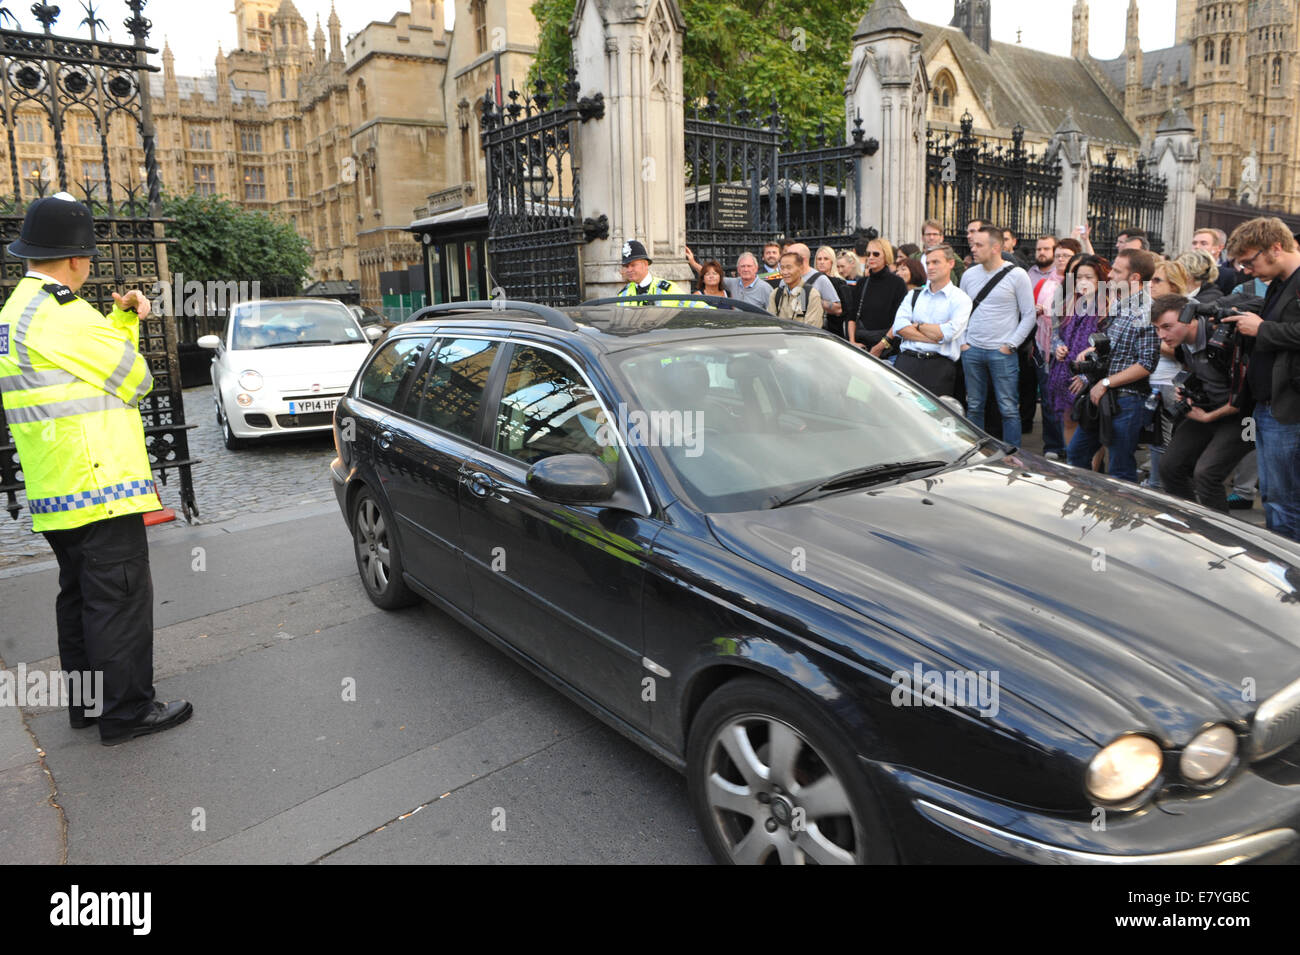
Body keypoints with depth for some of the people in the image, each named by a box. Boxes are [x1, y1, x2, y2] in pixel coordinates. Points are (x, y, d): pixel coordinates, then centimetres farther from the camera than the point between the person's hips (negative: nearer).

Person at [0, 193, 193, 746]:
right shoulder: (61, 316, -17)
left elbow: (93, 353, 19)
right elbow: (136, 380, -11)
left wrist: (123, 318, 7)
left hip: (54, 493, 10)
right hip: (98, 487, -10)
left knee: (80, 596, 18)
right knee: (119, 598, -2)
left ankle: (85, 701, 29)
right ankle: (126, 712, 6)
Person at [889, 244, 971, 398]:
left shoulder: (961, 299, 6)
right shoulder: (914, 294, 18)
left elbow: (948, 333, -10)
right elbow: (899, 327, 2)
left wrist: (918, 325, 2)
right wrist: (933, 337, -8)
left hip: (939, 367, -3)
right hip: (907, 362, 3)